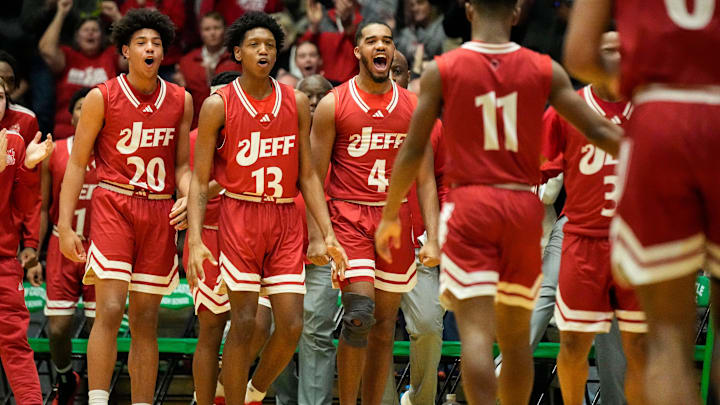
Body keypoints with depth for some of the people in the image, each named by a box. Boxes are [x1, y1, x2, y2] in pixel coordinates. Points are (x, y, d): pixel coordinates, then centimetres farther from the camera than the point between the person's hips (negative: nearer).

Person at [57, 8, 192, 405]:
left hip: (160, 212, 3)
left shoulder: (180, 101, 9)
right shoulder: (101, 98, -1)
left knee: (145, 319, 5)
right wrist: (65, 226, -5)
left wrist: (187, 197, -6)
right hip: (113, 206, -3)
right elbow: (77, 164, 1)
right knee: (109, 309, -15)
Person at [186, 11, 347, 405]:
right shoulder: (218, 105, -3)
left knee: (291, 326, -4)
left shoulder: (297, 103, 7)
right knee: (243, 323, -6)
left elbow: (307, 175, 9)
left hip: (286, 219, 3)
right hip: (239, 214, -3)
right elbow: (199, 180, -2)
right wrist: (195, 240, -14)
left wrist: (327, 235, 1)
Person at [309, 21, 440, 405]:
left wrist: (432, 237, -2)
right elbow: (315, 177, 1)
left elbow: (425, 179, 8)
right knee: (360, 312, -20)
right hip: (348, 216, -3)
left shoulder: (412, 106, 7)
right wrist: (316, 236, -7)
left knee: (385, 323, 6)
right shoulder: (333, 104, -1)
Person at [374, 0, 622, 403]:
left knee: (476, 329, -10)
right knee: (516, 335, 14)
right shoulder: (545, 70, 2)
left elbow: (413, 150, 2)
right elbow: (598, 131, 2)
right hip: (524, 207, 2)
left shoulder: (441, 71, -1)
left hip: (469, 206, -2)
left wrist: (390, 216, 12)